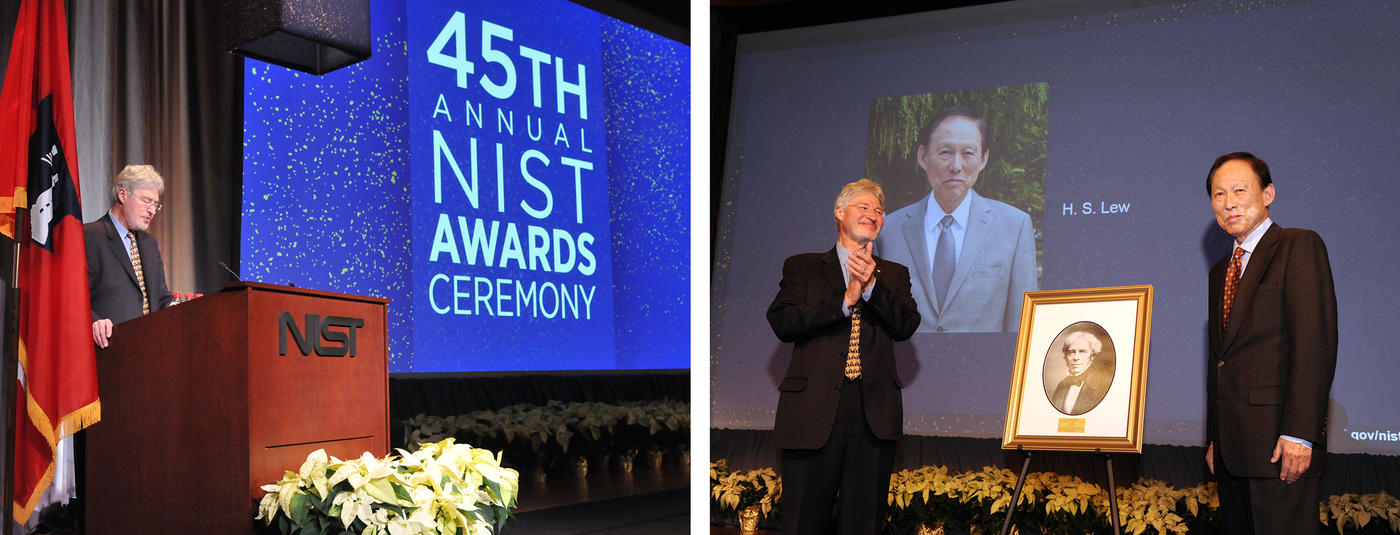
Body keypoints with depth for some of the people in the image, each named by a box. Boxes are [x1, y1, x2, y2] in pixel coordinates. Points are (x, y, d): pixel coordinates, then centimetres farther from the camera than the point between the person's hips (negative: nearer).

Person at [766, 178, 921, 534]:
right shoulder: (802, 267, 13)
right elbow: (782, 323, -3)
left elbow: (906, 326, 2)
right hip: (814, 410, -2)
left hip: (873, 414, 2)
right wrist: (845, 300, -11)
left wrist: (871, 286, -13)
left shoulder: (894, 275, 19)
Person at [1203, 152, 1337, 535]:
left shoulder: (1300, 246, -3)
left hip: (1281, 445, -7)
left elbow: (1315, 342, -13)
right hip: (1231, 448, 7)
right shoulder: (1220, 272, 21)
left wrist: (1299, 434, -20)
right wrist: (1214, 439, 15)